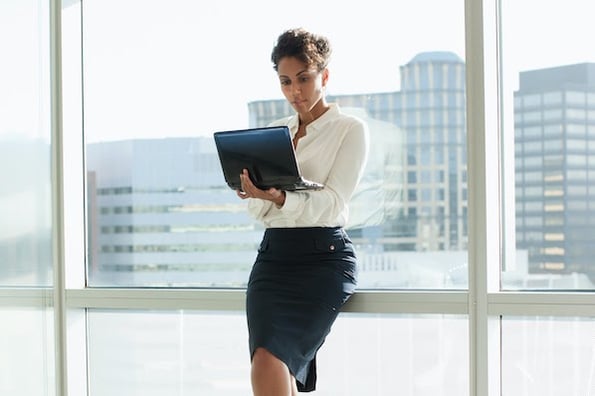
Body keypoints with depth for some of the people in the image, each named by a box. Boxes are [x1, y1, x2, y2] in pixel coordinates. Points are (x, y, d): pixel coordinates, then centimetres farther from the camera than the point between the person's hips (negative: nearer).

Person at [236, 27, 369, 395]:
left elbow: (332, 203, -11)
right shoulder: (275, 132, 17)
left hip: (323, 256, -5)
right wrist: (256, 191, -10)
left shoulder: (350, 129, 2)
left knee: (269, 360, -24)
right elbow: (259, 211, 13)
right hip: (273, 254, 5)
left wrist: (280, 198, -27)